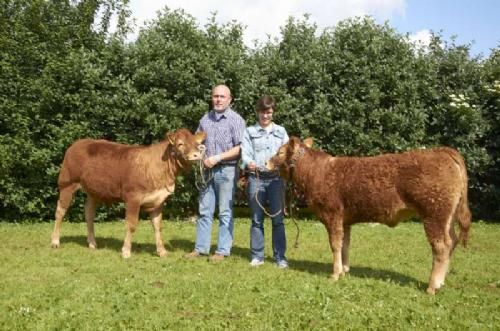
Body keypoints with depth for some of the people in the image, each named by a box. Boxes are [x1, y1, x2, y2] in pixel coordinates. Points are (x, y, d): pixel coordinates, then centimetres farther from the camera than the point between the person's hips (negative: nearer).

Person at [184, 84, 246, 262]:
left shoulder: (236, 120, -6)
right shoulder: (205, 119, 11)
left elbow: (240, 148, -12)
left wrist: (218, 157, -17)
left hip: (226, 170, -5)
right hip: (207, 170, 5)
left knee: (225, 212, 2)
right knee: (204, 211, 9)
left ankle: (223, 250, 10)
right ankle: (200, 248, 18)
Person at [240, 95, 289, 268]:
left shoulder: (281, 131, 14)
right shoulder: (250, 131, 8)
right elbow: (245, 153, -3)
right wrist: (248, 163, -24)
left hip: (276, 178, 1)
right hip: (256, 178, -1)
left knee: (278, 219, 2)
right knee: (257, 219, 5)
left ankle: (280, 257, 8)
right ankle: (257, 256, 14)